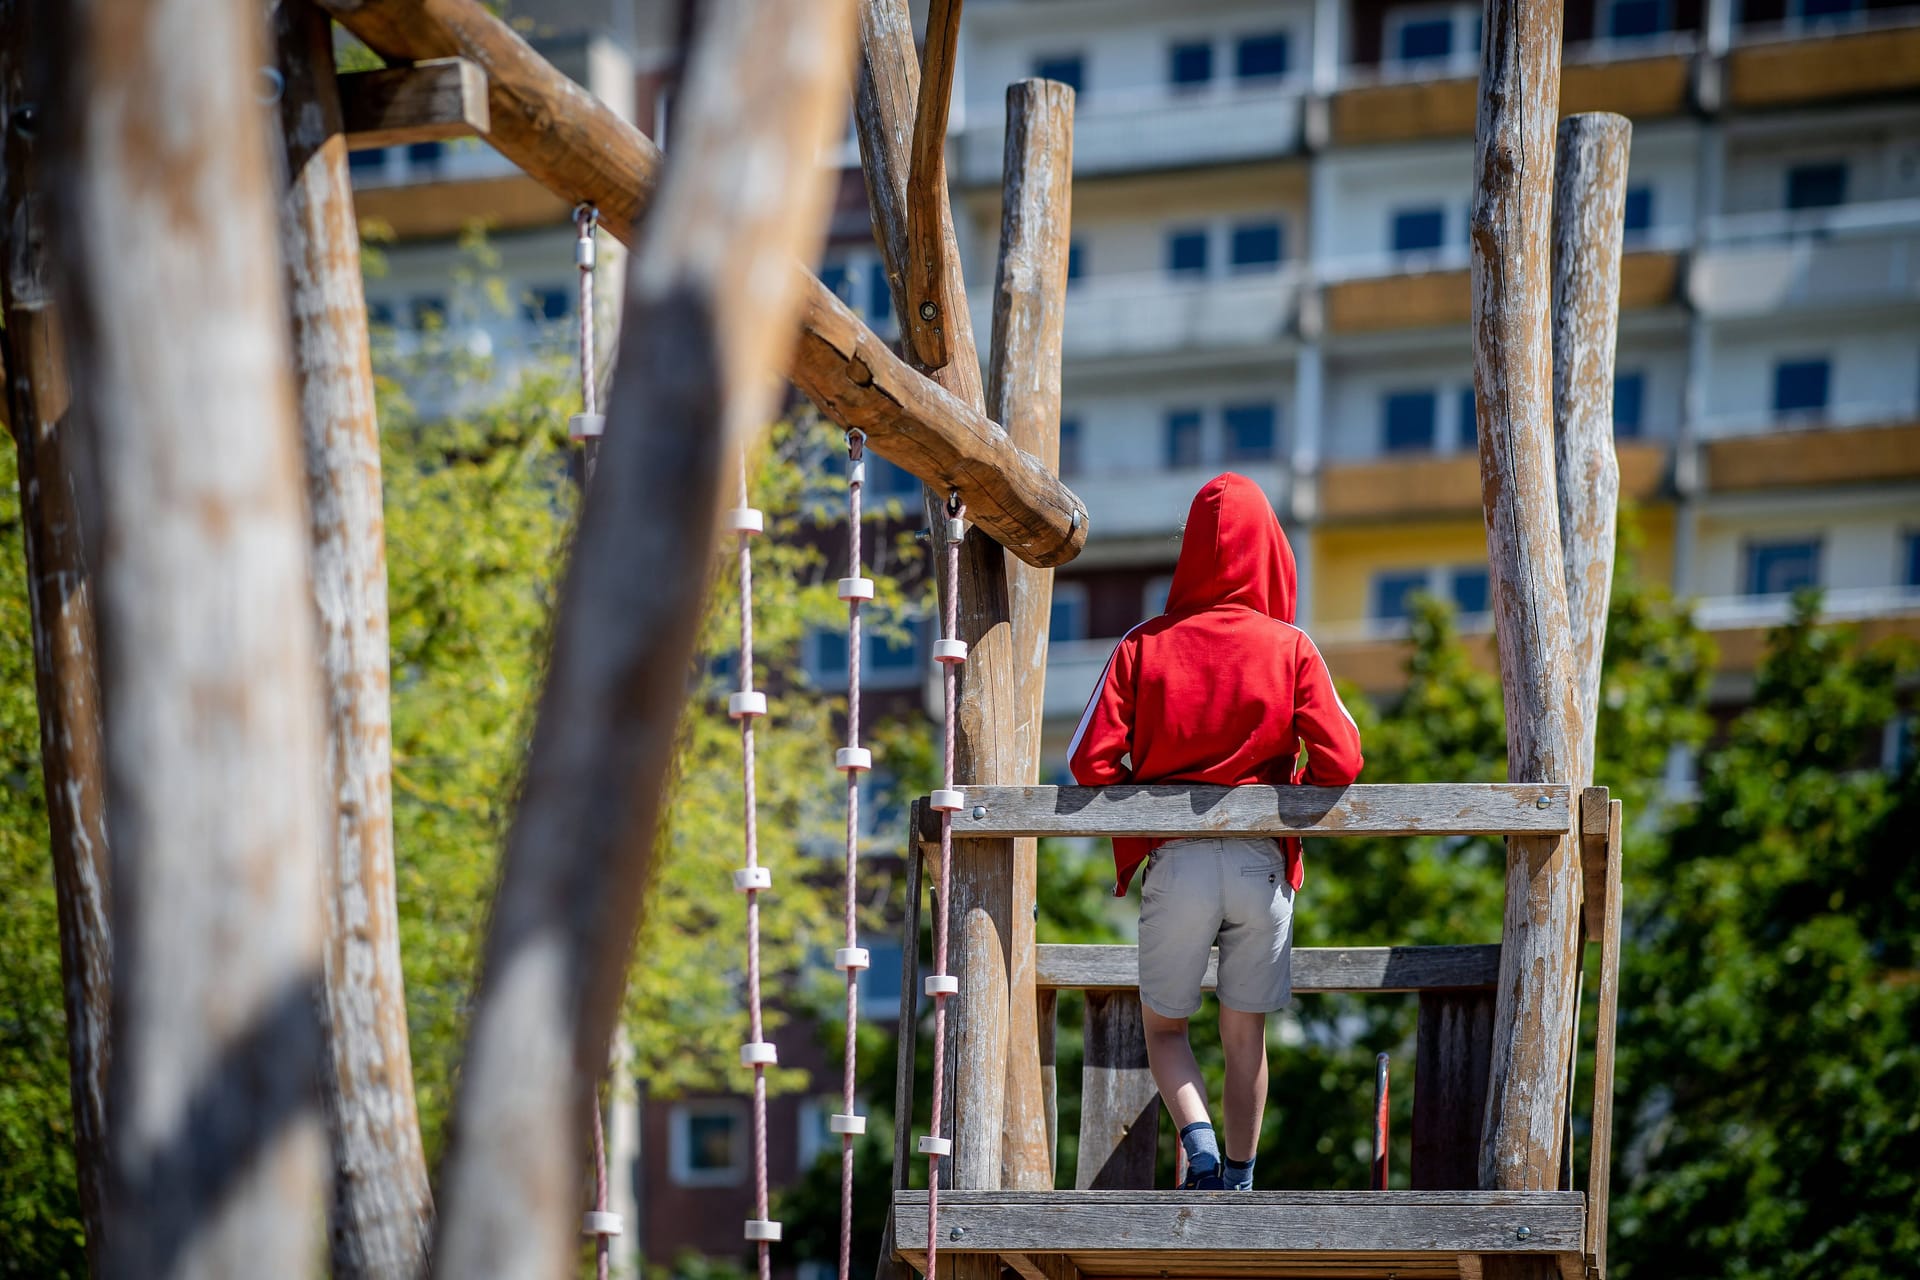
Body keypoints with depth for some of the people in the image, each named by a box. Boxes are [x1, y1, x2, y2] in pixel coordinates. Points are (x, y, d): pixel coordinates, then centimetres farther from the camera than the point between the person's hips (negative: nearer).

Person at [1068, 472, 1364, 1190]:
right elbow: (1339, 760, -9)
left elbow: (1092, 761, -6)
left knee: (1163, 1026, 13)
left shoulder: (1142, 647, 0)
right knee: (1245, 1033, 13)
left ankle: (1199, 1147, -9)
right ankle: (1239, 1184, 14)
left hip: (1173, 862, 0)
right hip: (1262, 863, 1)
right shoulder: (1290, 648, -1)